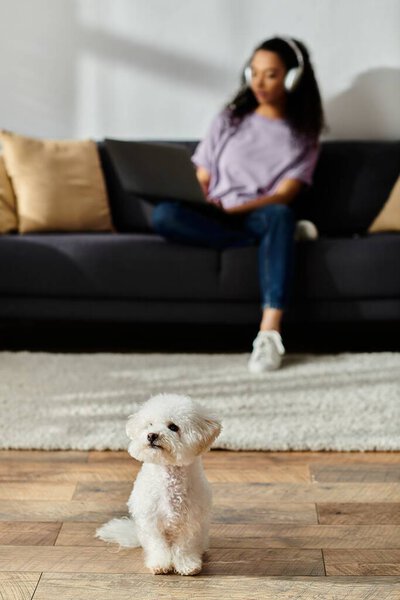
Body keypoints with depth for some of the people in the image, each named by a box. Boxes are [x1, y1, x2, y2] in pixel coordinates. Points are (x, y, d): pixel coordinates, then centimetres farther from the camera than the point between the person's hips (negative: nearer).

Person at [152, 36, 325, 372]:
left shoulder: (303, 134, 8)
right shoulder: (230, 119, 15)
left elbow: (284, 196, -5)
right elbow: (201, 180, 10)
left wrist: (234, 209, -21)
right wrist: (193, 204, -13)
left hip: (259, 218, -2)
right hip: (214, 219, 2)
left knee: (280, 216, -39)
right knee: (164, 215, -30)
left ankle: (270, 332, -48)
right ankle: (282, 235, -24)